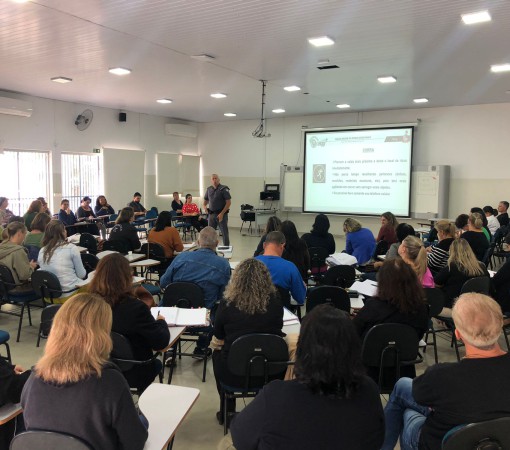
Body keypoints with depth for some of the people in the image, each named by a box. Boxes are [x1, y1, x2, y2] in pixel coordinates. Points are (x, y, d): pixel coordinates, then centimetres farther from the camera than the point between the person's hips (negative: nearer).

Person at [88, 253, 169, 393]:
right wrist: (161, 322, 2)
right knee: (156, 363, 30)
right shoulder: (135, 307, -29)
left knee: (153, 362, 31)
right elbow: (161, 341, -19)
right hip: (132, 374, -4)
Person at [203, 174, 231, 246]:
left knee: (224, 233, -1)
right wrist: (205, 206, -1)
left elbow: (229, 202, -11)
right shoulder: (209, 189, 9)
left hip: (222, 214, -5)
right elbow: (205, 200, 22)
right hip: (211, 214, 5)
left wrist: (222, 213, -17)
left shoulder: (224, 189, -7)